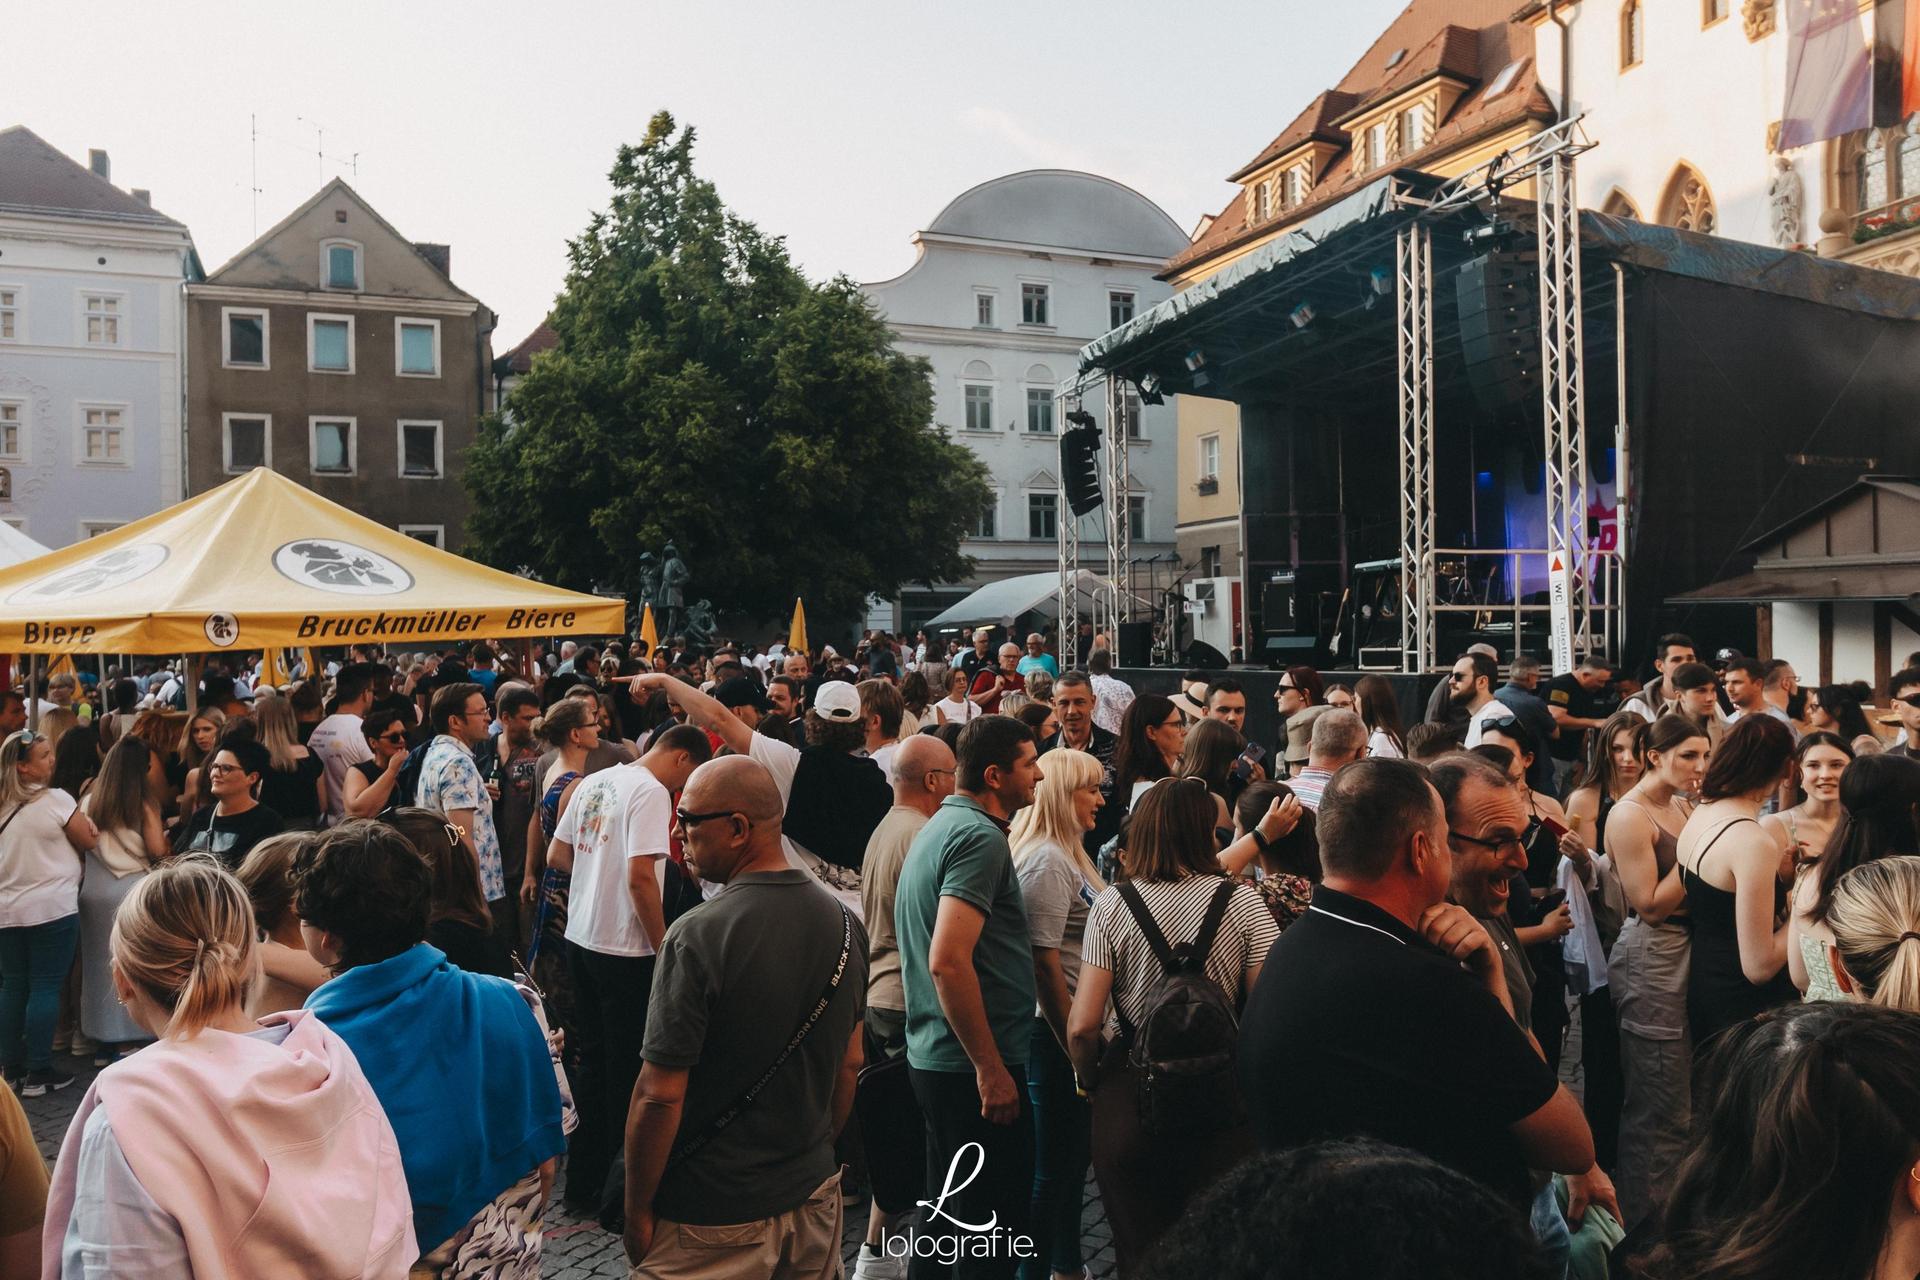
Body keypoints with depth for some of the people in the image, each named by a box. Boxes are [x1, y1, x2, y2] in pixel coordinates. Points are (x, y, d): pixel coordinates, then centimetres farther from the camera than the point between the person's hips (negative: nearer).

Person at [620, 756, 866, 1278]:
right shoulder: (845, 923, -3)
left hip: (712, 1219, -5)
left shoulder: (698, 936, -23)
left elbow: (660, 1096, -21)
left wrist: (637, 1213, -8)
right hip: (815, 1197, 6)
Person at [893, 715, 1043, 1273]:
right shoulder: (980, 836, -18)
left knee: (949, 1214, 21)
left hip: (935, 1056, 10)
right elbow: (948, 961, -28)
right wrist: (991, 1069, -22)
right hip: (976, 1066, -10)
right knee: (994, 1228, 2)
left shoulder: (939, 826, 13)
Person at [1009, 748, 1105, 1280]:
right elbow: (1043, 962, -23)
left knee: (1073, 1155, 21)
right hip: (1054, 1030, -10)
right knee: (1053, 1166, 2)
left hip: (1068, 1026, 10)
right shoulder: (1048, 861, -19)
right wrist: (1074, 1046, -19)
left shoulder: (1065, 855, 12)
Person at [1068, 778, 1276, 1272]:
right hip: (1222, 1101, 0)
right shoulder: (1240, 902, -7)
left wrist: (1093, 1082, 8)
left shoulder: (1112, 905, -7)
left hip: (1131, 1097, 0)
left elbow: (1082, 1027, -10)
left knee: (1140, 1254, 15)